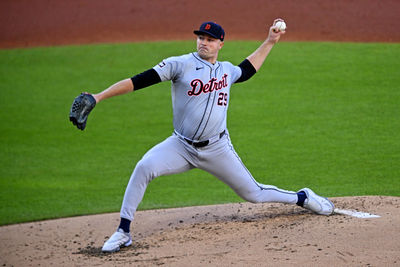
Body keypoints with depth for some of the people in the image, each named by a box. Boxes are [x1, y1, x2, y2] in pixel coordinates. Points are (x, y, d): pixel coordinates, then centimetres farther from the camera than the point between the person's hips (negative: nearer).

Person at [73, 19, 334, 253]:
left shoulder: (227, 70, 6)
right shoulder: (180, 64, -8)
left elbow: (247, 70, 32)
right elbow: (139, 81, -16)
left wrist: (270, 42, 31)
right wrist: (99, 97, -24)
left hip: (217, 149, 2)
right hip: (181, 147, -2)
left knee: (253, 194, 6)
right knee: (144, 167, -28)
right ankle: (124, 232, -20)